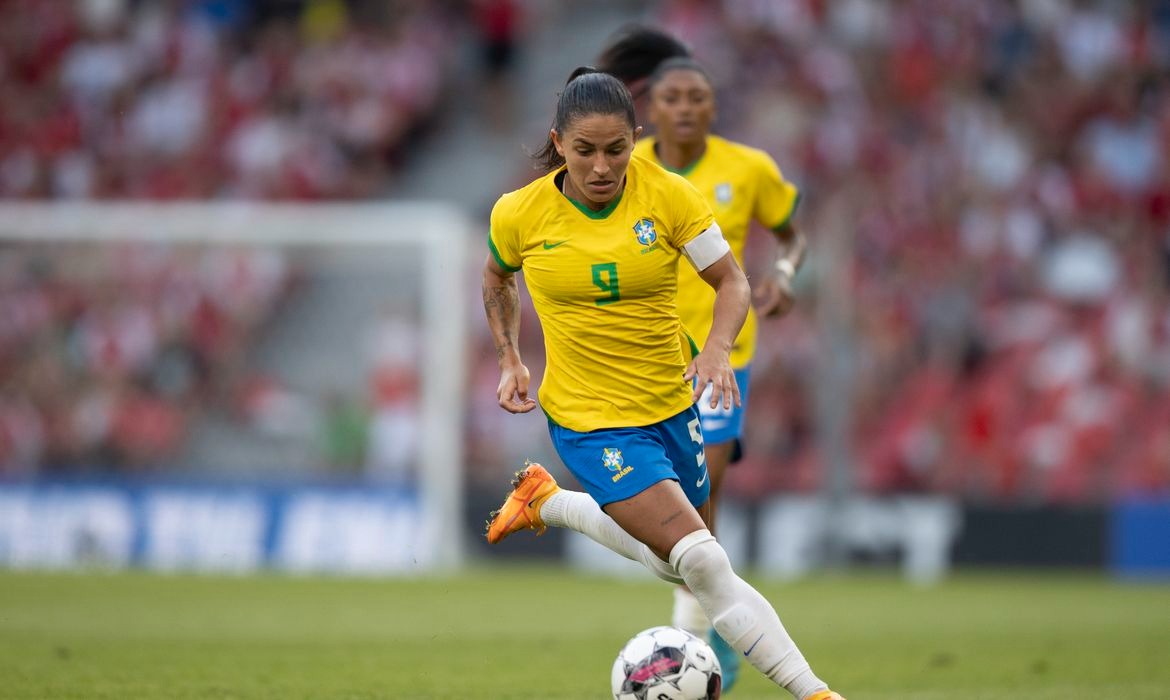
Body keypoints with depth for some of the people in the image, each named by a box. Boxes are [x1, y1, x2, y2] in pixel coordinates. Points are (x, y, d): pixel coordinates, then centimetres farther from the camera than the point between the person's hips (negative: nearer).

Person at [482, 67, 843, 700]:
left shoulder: (669, 196, -12)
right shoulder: (519, 214, -11)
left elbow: (731, 281, -7)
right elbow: (497, 277, 11)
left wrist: (718, 348, -25)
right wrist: (508, 359, 3)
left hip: (671, 404, 4)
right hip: (590, 421, -4)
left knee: (675, 561, 22)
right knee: (702, 562, -18)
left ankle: (545, 501, 40)